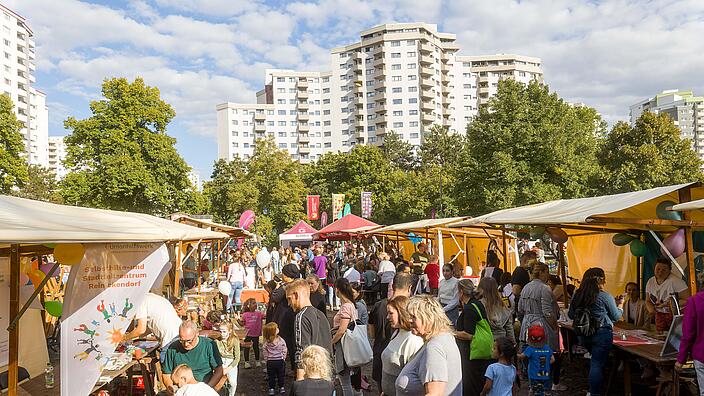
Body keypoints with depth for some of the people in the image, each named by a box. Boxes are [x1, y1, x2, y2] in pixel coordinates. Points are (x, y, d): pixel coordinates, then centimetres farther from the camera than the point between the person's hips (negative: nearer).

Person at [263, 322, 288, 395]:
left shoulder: (266, 342, -10)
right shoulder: (281, 340, -14)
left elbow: (264, 350, -4)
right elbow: (285, 350, -8)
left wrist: (266, 359, 9)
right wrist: (283, 357, 6)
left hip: (270, 361, 1)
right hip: (280, 360, -1)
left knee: (271, 376, 14)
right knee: (281, 375, 16)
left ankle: (271, 389, 18)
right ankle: (281, 388, 24)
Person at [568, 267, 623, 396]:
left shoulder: (577, 295, 1)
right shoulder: (605, 296, -12)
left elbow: (571, 315, 10)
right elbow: (616, 316, 1)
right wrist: (620, 306, 21)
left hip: (584, 335, 5)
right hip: (602, 334, -5)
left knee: (594, 360, 25)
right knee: (597, 364, 0)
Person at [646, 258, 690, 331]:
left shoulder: (675, 281, -16)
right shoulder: (650, 282, 3)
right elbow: (648, 301, 12)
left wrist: (668, 304, -27)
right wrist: (650, 308, -10)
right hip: (660, 314, 5)